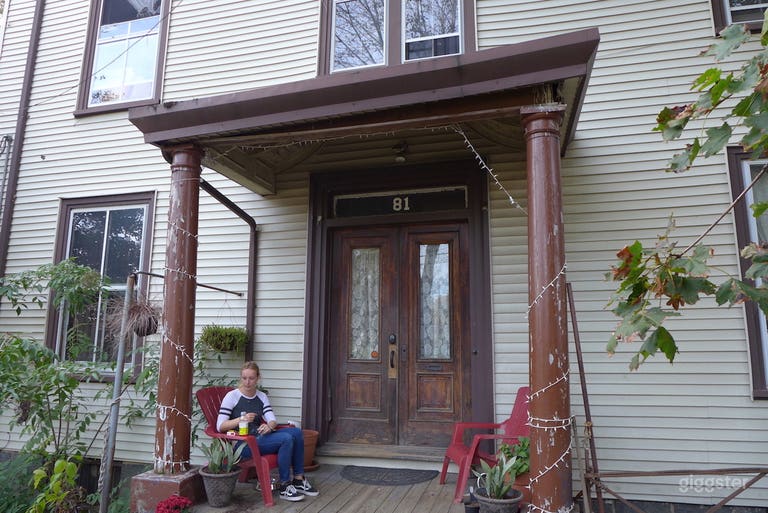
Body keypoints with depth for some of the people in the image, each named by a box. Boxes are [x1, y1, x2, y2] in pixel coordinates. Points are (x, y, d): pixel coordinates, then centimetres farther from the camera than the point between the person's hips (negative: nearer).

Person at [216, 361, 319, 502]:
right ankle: (284, 486, -14)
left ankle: (298, 480, -7)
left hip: (260, 437, 6)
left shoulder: (262, 396, 14)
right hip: (243, 444, -6)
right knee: (286, 439, -27)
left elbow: (273, 420, 4)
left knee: (296, 432, -19)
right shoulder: (231, 396, -1)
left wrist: (269, 426, -21)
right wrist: (241, 419, -23)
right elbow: (220, 426, -7)